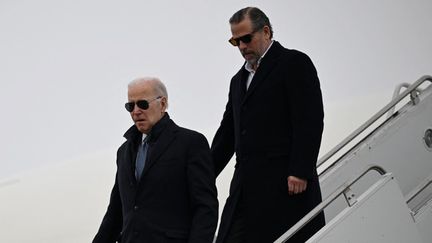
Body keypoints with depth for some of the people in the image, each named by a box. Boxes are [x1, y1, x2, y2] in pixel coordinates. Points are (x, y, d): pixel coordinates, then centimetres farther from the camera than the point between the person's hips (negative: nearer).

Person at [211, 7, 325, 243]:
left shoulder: (294, 63, 1)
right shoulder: (239, 79, 25)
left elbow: (310, 121, -9)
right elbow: (227, 134, 25)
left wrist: (300, 173, -17)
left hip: (288, 185, -7)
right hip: (247, 187, 7)